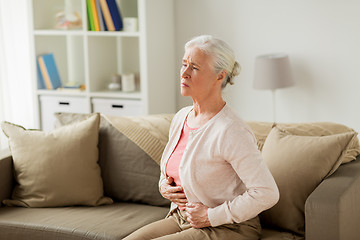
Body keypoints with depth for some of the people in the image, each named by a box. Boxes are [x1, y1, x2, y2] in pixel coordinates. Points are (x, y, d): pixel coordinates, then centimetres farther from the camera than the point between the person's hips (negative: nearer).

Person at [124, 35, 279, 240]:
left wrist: (211, 215, -18)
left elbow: (267, 194, -25)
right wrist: (164, 186, 1)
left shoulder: (232, 132, -21)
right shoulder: (181, 118, 5)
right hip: (181, 219, 8)